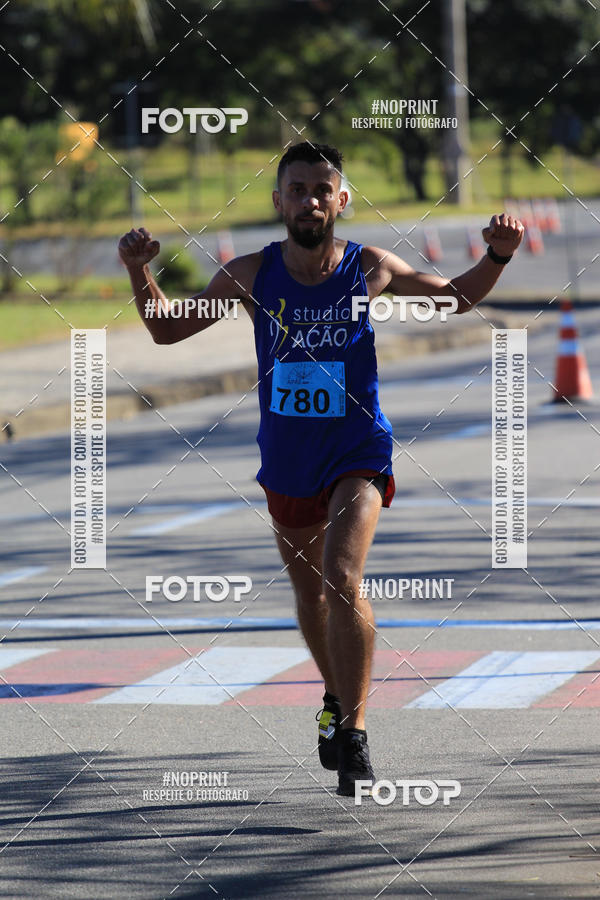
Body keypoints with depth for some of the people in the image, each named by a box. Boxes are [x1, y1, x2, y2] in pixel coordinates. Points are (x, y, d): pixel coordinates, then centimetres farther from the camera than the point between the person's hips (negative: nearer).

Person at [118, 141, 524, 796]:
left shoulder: (371, 269, -9)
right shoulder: (251, 275, -7)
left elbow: (458, 298, 9)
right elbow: (168, 330, 4)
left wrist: (497, 256, -10)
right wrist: (139, 272, -14)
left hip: (358, 454, -3)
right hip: (286, 459, 3)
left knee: (342, 580, -24)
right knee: (308, 591, 20)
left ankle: (353, 738, -22)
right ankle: (337, 699, 47)